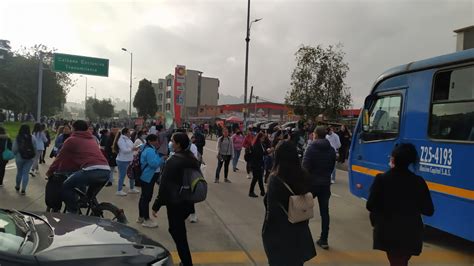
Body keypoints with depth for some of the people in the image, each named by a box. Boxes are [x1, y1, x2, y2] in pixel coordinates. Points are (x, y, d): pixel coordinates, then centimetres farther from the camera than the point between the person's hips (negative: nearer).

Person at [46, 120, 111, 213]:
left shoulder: (72, 140, 14)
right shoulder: (92, 139, 31)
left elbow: (60, 157, 20)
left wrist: (49, 172, 36)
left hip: (92, 170, -7)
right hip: (106, 171, 7)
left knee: (66, 187, 13)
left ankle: (73, 213, 9)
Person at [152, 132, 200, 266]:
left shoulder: (173, 161, -19)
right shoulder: (193, 159, 3)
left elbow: (164, 185, -18)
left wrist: (156, 206, -11)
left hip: (175, 202, -8)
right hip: (189, 201, 8)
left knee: (178, 234, 4)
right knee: (179, 230, 23)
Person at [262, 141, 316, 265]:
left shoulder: (275, 179, -21)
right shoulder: (303, 177, -5)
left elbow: (272, 210, -19)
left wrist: (266, 231, -6)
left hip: (279, 233, -5)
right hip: (299, 230, 5)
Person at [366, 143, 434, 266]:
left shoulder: (381, 179, -15)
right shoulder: (418, 182, -10)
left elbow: (370, 206, -13)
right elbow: (429, 210, -5)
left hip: (388, 232, -1)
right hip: (410, 233, 2)